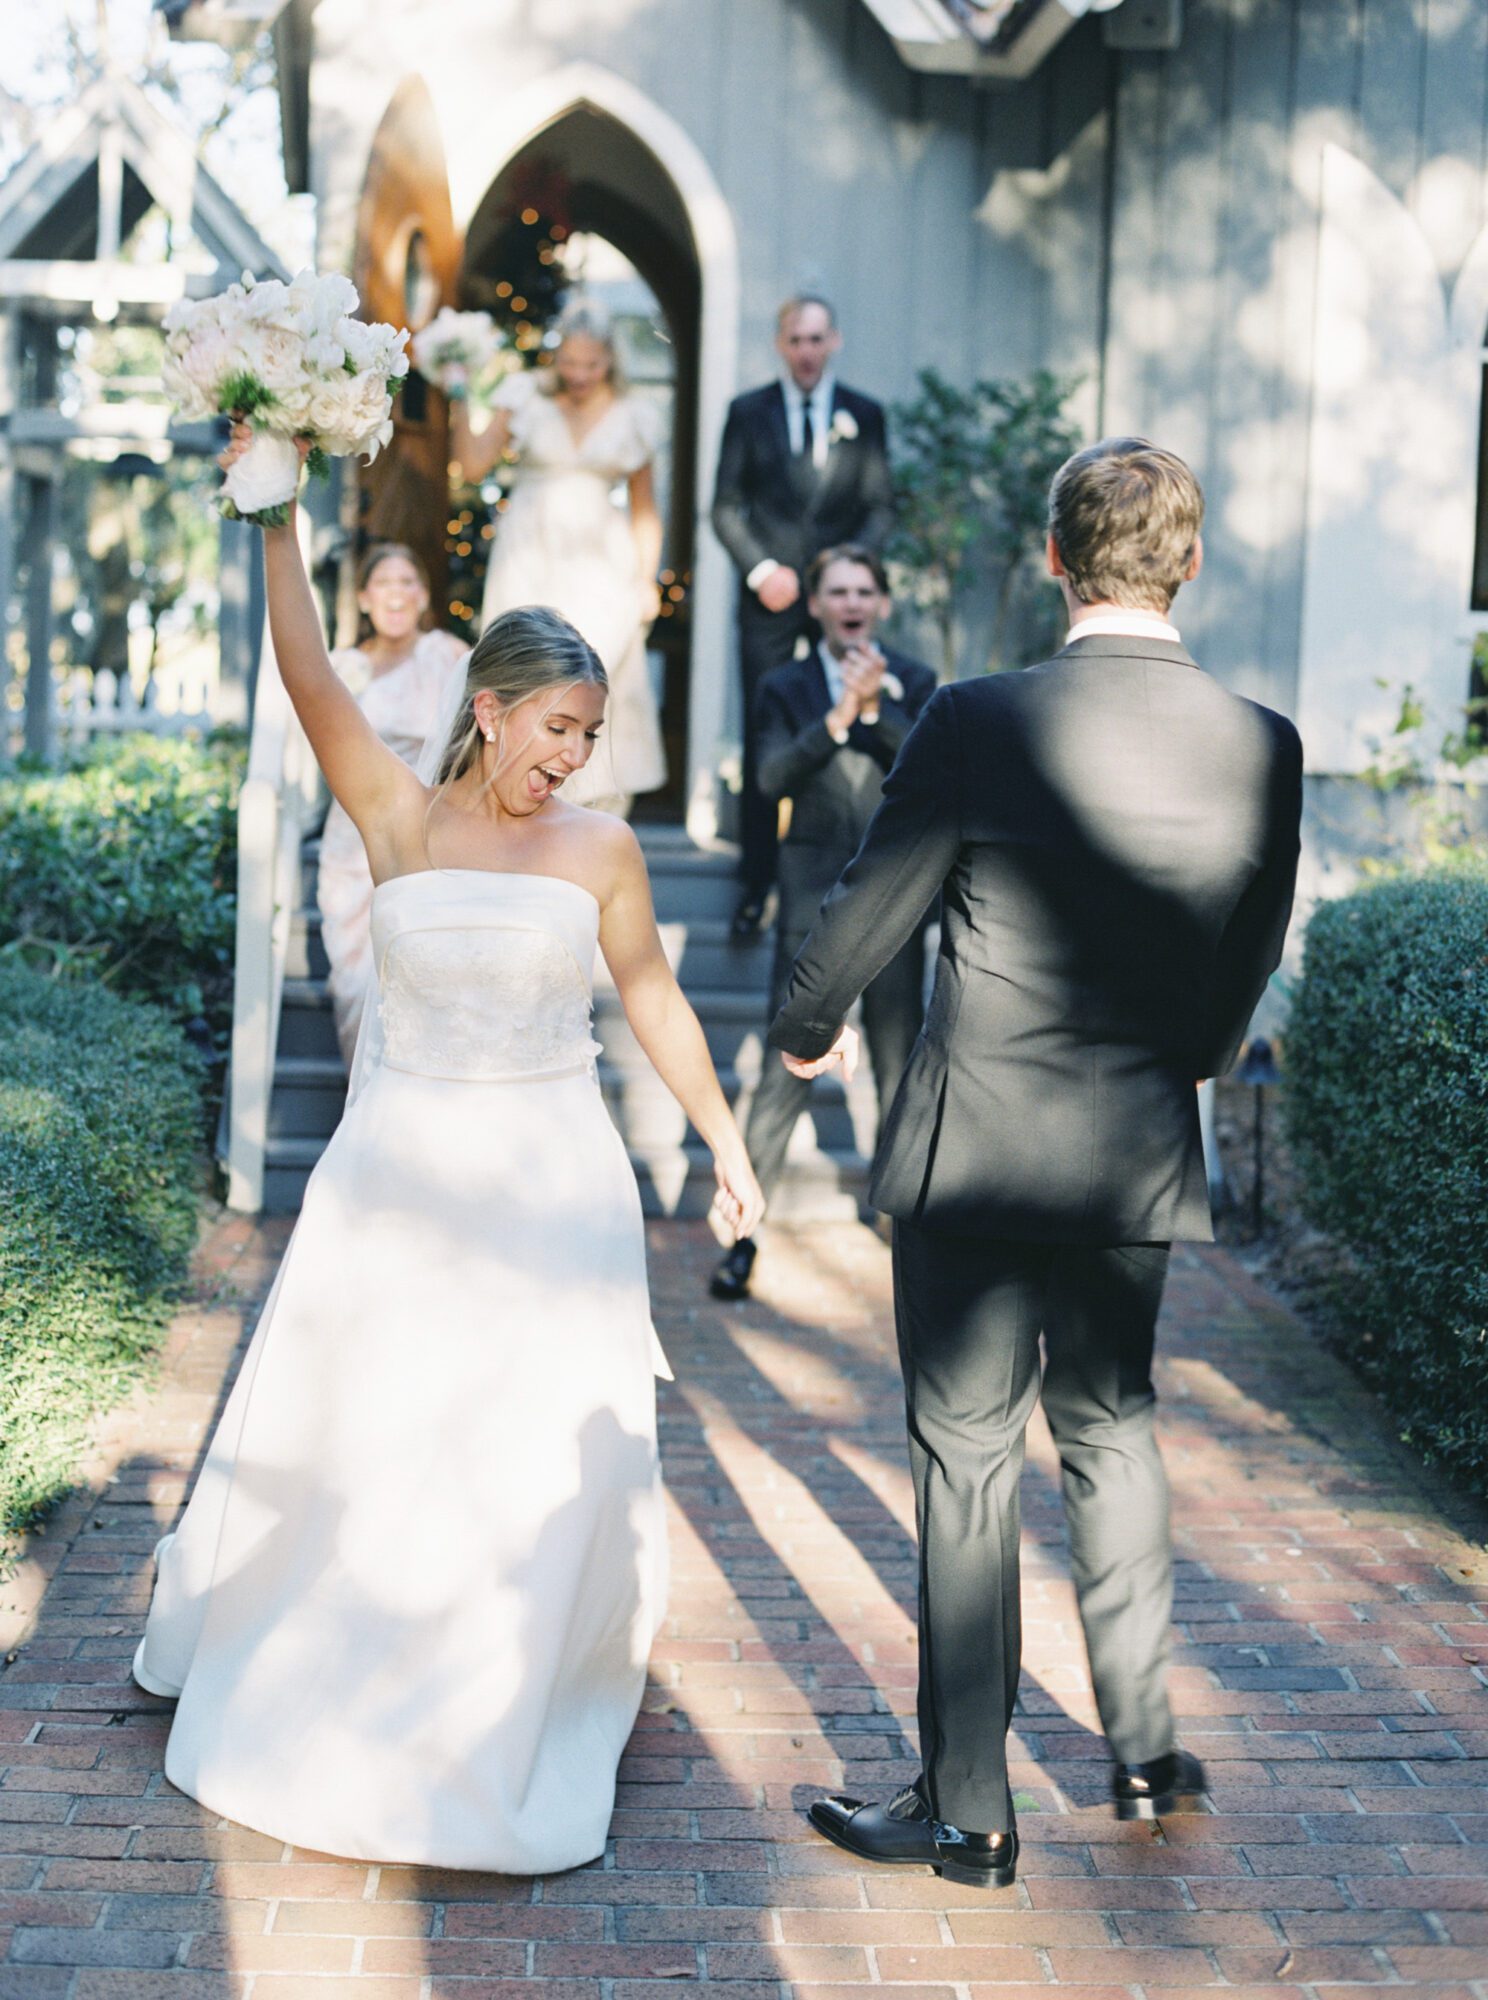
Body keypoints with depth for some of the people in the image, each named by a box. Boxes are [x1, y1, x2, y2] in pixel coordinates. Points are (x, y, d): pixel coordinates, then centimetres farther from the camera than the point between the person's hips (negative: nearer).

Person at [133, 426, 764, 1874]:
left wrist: (724, 1143, 9)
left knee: (540, 1454, 4)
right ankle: (328, 1709, 32)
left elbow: (653, 1003, 7)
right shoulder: (399, 819, -3)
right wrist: (275, 515, -21)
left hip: (548, 1183, 0)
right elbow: (308, 676, -13)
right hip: (397, 1171, 0)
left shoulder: (601, 850, -1)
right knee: (350, 1437, 9)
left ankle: (506, 1719, 24)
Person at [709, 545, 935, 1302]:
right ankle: (743, 1234, 1)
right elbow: (775, 775, -11)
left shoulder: (912, 681, 5)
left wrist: (876, 706, -20)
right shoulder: (785, 687, 3)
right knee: (785, 1067, -5)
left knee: (901, 1062, 10)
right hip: (814, 895, -1)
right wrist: (840, 716, -22)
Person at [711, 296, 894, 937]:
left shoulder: (864, 415, 9)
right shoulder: (747, 412, 8)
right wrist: (761, 569, -7)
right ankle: (757, 882, 4)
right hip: (770, 596, 0)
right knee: (762, 740, -1)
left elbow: (880, 506, 9)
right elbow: (725, 505, 7)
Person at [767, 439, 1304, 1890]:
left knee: (968, 1458, 5)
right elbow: (1248, 965, 6)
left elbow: (863, 914, -6)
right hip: (1140, 1160, 4)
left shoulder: (978, 724, -16)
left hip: (976, 1150, -4)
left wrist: (807, 1033, 15)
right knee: (1110, 1429, 23)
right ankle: (1143, 1746, 32)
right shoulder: (1262, 747, -6)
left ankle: (969, 1813, 14)